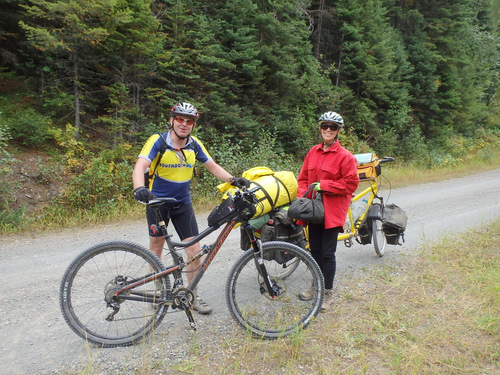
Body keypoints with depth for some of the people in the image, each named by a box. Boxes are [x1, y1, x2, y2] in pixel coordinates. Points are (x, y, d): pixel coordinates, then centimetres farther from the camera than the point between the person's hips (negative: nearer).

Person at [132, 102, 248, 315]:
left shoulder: (195, 145, -5)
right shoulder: (158, 141, -17)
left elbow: (213, 167, 1)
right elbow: (140, 166, -29)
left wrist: (234, 181, -15)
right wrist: (139, 188, -49)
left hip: (183, 203, 3)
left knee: (194, 250, -2)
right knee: (156, 245, 11)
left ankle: (193, 297, 15)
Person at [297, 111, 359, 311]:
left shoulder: (345, 156, -8)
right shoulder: (313, 152, 8)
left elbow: (351, 184, -12)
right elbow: (303, 178, 12)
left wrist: (323, 185, -15)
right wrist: (302, 197, -4)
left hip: (332, 210, -5)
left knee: (328, 253, -1)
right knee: (315, 250, 15)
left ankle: (328, 293, 14)